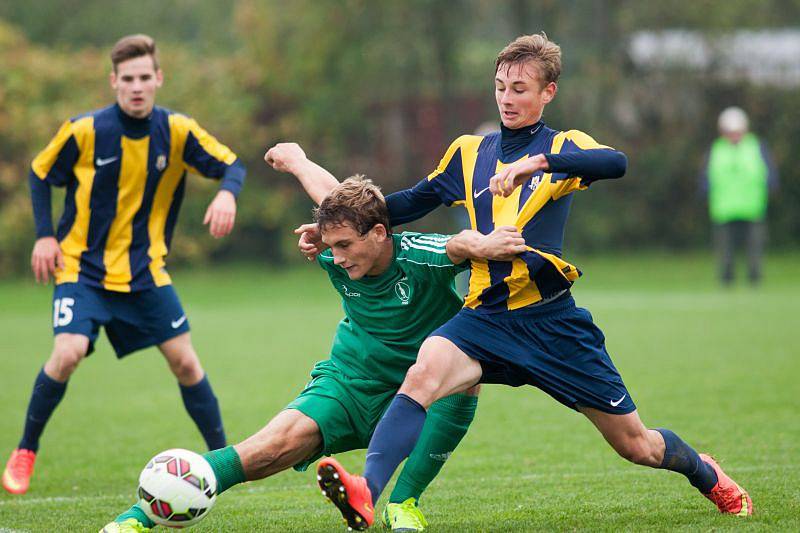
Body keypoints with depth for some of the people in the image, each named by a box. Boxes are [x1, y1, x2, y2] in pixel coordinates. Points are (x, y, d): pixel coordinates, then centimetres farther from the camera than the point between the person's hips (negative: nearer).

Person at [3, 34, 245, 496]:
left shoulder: (177, 131, -8)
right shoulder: (85, 131, -13)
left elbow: (232, 165, -3)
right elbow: (41, 174, 2)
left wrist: (228, 193, -26)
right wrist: (45, 236, -9)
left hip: (145, 270, 3)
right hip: (83, 266, -3)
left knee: (185, 361, 0)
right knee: (68, 352, -22)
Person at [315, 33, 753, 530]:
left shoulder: (564, 147, 1)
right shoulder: (470, 152, 13)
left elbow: (616, 163, -21)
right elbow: (413, 202, 24)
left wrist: (539, 163, -36)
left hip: (551, 320, -2)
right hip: (486, 317, 2)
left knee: (635, 445, 8)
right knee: (423, 375, -31)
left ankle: (705, 473, 41)